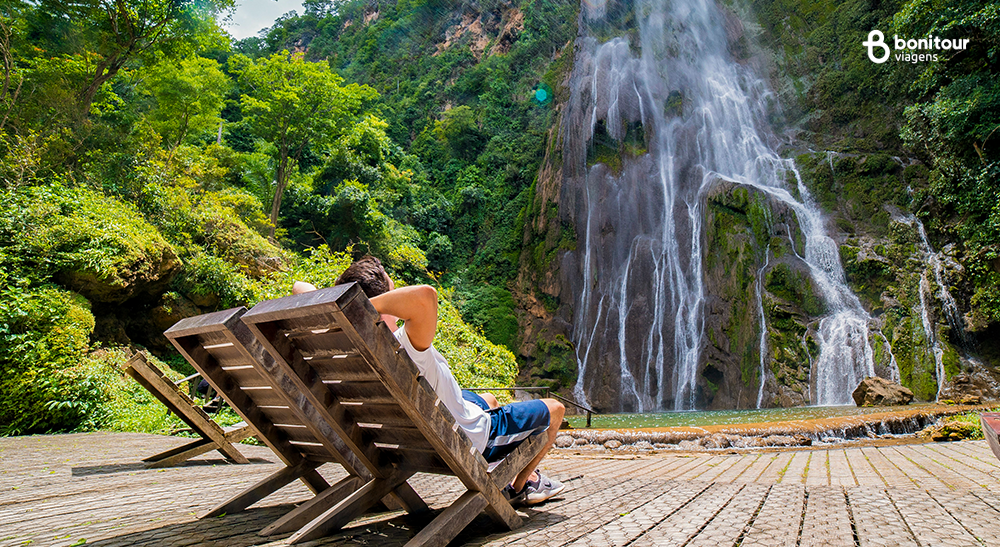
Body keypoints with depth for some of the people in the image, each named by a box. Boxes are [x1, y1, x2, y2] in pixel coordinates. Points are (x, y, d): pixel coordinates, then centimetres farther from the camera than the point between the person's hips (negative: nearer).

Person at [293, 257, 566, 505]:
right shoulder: (405, 350, -42)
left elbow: (300, 287, -10)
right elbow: (425, 295, -63)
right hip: (475, 442, -7)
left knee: (489, 400, 36)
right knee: (554, 409, 13)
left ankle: (526, 473, 52)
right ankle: (520, 486, 32)